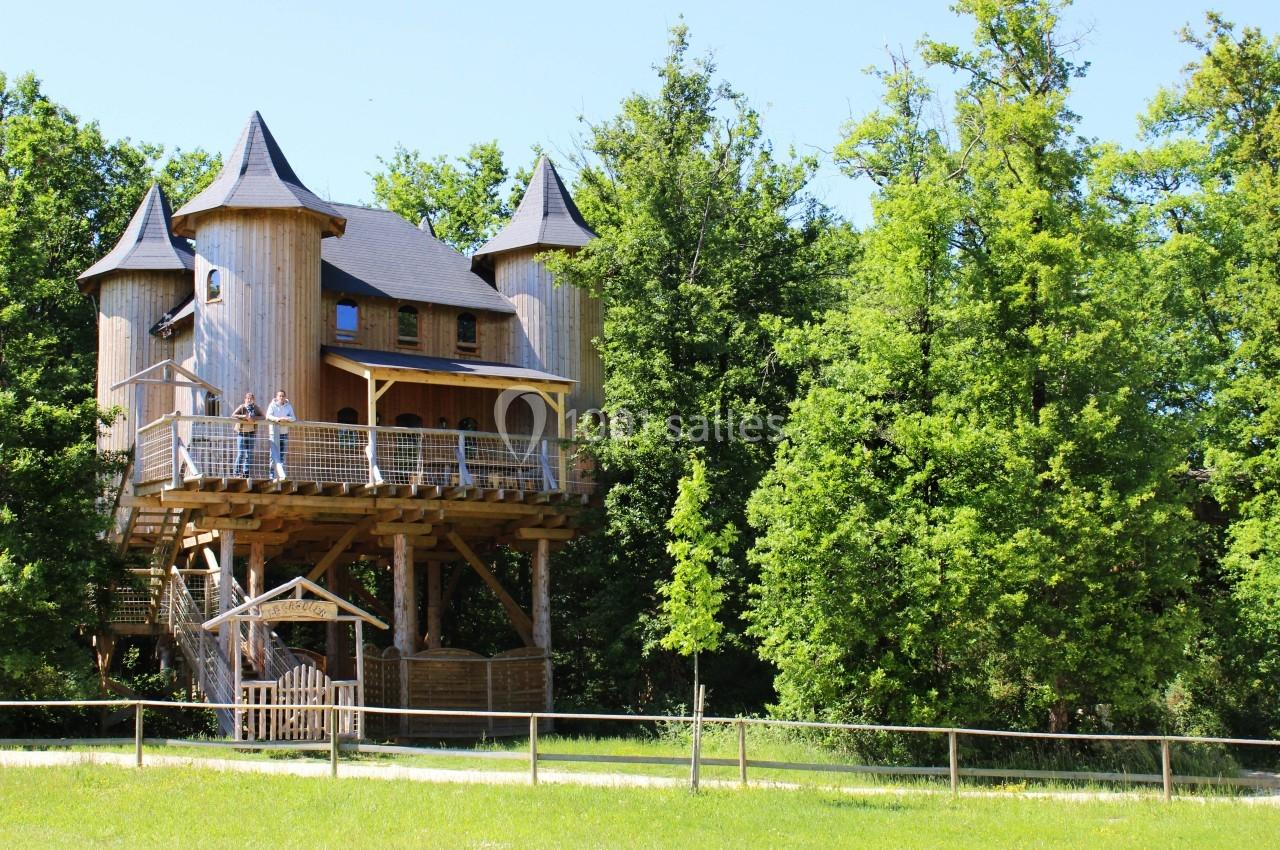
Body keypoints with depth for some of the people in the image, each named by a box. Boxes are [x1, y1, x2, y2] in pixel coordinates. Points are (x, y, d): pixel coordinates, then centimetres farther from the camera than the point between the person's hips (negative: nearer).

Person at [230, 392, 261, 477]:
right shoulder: (242, 407, -6)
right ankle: (236, 472, 2)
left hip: (252, 433, 3)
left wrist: (254, 418, -22)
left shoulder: (256, 408, 1)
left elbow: (262, 417, -6)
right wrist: (244, 416, -27)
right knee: (241, 453, -8)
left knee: (249, 454, 5)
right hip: (241, 433, -3)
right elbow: (233, 415, -16)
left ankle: (246, 473, 12)